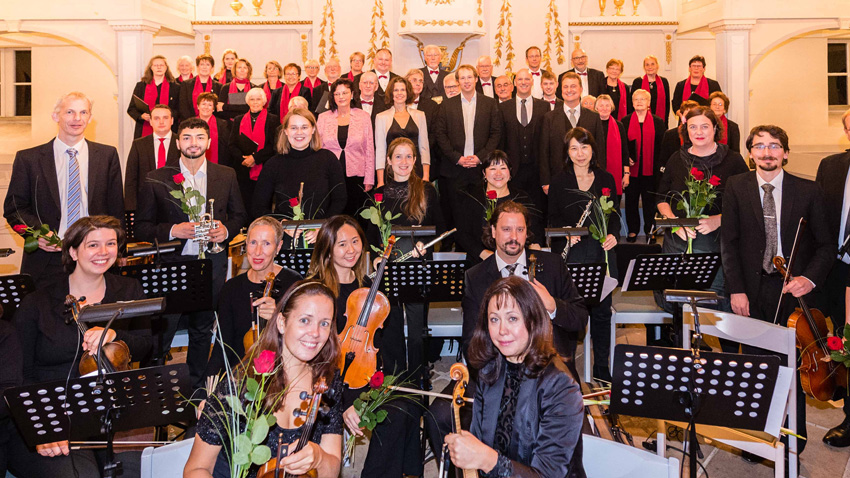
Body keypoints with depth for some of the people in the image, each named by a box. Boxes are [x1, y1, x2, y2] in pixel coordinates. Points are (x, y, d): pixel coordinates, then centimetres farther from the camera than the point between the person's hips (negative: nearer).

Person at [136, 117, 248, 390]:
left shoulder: (226, 176, 6)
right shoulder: (157, 179, -1)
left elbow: (240, 216, 13)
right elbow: (142, 227, -1)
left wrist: (226, 230, -8)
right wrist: (173, 230, -18)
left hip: (212, 266, 3)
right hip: (171, 264, -2)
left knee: (203, 331, 16)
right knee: (161, 332, -3)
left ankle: (198, 389, 31)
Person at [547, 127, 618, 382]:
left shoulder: (606, 179, 11)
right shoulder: (559, 182, 5)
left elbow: (614, 214, 13)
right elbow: (551, 219, 4)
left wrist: (613, 235, -5)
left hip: (601, 253, 2)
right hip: (570, 255, -2)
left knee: (601, 311, 7)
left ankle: (602, 368, 19)